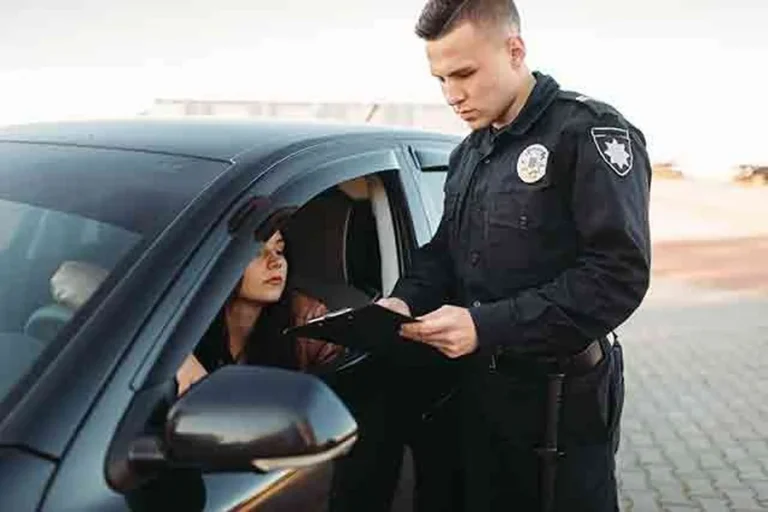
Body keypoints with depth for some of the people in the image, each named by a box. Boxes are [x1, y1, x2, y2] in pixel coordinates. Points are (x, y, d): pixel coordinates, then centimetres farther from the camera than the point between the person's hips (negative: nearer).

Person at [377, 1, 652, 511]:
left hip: (560, 398, -7)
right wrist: (405, 301, -4)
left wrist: (487, 326, -26)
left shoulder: (589, 132, -13)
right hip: (477, 390, 7)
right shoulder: (469, 154, 12)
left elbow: (620, 274, -22)